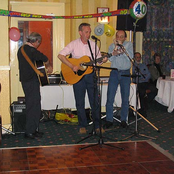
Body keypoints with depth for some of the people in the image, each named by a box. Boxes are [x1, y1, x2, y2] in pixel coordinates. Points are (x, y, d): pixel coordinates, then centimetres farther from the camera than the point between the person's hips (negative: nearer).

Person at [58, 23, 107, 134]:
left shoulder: (93, 44, 7)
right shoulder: (74, 44, -3)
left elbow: (98, 59, 13)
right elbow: (60, 55, -11)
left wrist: (103, 60, -11)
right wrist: (72, 66, -20)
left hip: (91, 75, 2)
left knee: (95, 101, 3)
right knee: (80, 102, 5)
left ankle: (97, 125, 14)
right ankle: (82, 126, 17)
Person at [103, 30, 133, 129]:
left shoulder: (129, 44, 7)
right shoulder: (112, 46, 10)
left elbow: (131, 57, -9)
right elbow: (110, 59, -4)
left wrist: (122, 47, -15)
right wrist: (114, 52, -22)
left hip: (125, 73, -1)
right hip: (114, 73, 1)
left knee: (125, 99, 3)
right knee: (110, 98, -3)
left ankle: (124, 120, 15)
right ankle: (109, 120, 5)